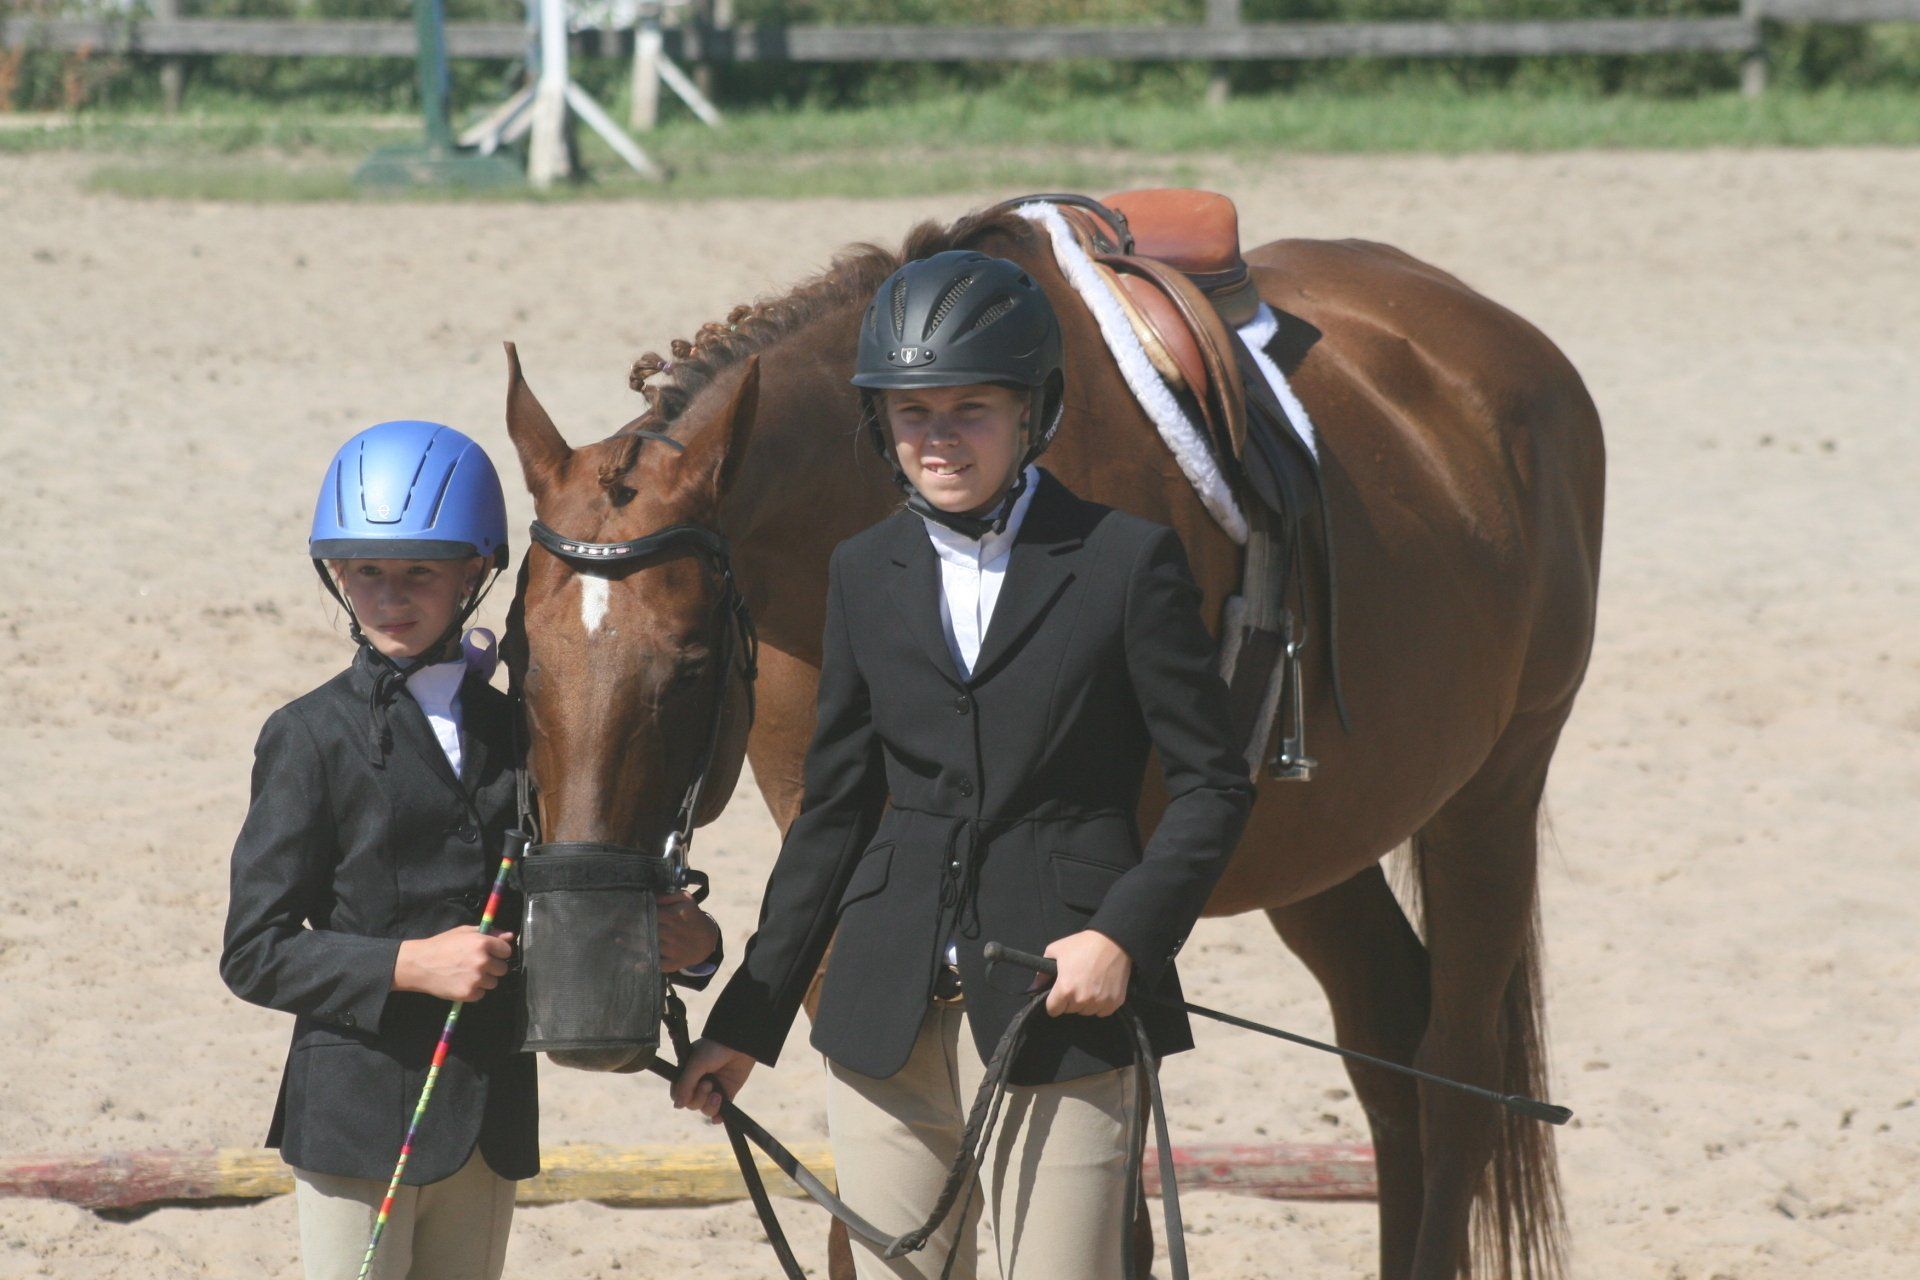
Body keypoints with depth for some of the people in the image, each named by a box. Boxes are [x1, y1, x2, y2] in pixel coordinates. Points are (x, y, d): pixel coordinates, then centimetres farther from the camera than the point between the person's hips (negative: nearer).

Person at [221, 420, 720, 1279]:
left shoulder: (514, 733, 10)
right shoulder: (312, 737, -5)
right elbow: (254, 951, -8)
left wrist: (673, 937, -2)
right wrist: (408, 965, -20)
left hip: (492, 1116, 5)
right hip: (357, 1109, -5)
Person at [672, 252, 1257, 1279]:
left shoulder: (1125, 563, -3)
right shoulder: (866, 574, 10)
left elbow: (1211, 784, -1)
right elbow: (834, 810, 15)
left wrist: (1125, 935, -16)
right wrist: (748, 1021, 14)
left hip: (1062, 1012, -4)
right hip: (890, 1021, 4)